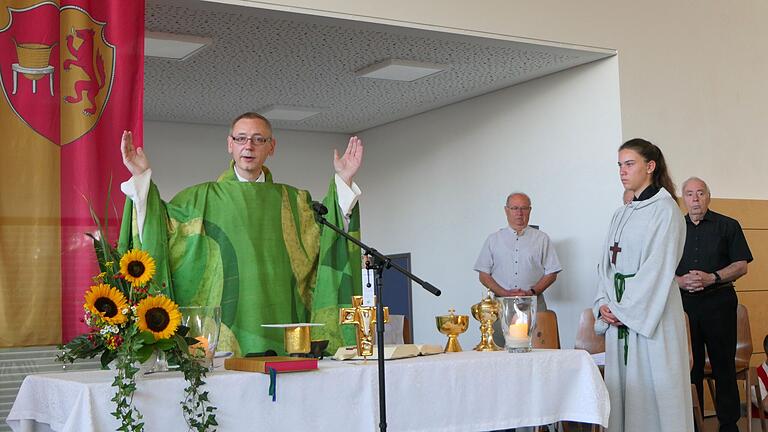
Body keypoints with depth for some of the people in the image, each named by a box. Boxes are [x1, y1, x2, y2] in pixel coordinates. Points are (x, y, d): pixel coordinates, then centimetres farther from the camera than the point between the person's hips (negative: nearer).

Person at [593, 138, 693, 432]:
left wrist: (624, 309, -14)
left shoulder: (665, 209, -5)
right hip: (619, 315, 7)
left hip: (651, 314, -7)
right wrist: (604, 304, -2)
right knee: (623, 385, 6)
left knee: (653, 384, -5)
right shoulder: (621, 215, 16)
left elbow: (658, 268, -13)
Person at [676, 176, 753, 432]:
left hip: (719, 303, -2)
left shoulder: (727, 226, 5)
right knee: (689, 367, 5)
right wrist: (680, 281, -9)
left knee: (724, 365, 0)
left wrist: (712, 278, -14)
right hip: (684, 304, 2)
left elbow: (741, 265, 0)